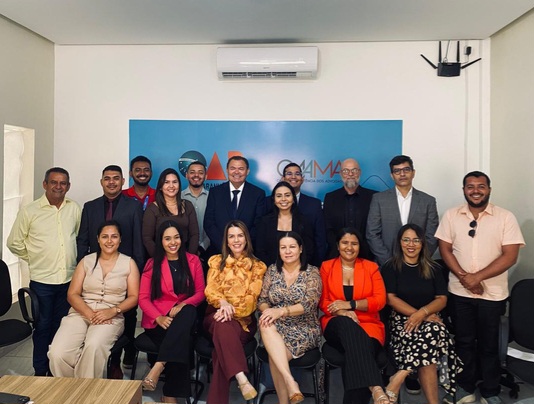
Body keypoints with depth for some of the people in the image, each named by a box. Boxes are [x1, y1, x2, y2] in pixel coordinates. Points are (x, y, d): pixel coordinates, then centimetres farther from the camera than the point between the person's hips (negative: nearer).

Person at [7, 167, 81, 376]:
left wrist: (70, 258, 10)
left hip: (69, 279, 2)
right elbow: (14, 243, 3)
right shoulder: (29, 211, -5)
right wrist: (35, 258, 5)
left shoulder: (74, 209, 1)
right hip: (42, 281, -2)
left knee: (61, 326, 14)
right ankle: (40, 371, 25)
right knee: (43, 326, 9)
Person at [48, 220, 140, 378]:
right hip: (81, 313, 2)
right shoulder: (86, 261, 13)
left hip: (111, 317, -2)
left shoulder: (129, 263, 8)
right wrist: (90, 313, -12)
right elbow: (72, 295, 6)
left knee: (94, 346, -35)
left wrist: (113, 311, -14)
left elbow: (134, 297, 4)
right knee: (58, 353, -26)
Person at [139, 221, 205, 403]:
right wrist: (159, 318, -19)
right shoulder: (152, 264, 4)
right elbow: (143, 298, -1)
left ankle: (158, 367, -38)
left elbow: (200, 292, 5)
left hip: (184, 315, 1)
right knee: (182, 344, -33)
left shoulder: (193, 261, 7)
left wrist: (183, 305, -17)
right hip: (158, 320, -1)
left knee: (189, 312, -37)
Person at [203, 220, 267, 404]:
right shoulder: (216, 261, 12)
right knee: (223, 326, -38)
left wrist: (232, 310, -22)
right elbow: (210, 290, 0)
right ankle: (242, 379, -46)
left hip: (243, 319, -1)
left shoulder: (257, 266, 8)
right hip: (217, 314, 1)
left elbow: (252, 298, -2)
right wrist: (223, 302, -24)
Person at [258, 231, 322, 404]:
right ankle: (290, 381, -35)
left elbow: (309, 304, -17)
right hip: (277, 327, 3)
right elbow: (262, 300, 6)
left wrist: (281, 311, -30)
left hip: (304, 329, -3)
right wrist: (268, 311, -19)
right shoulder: (272, 270, 7)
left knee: (274, 356, -31)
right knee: (266, 325, -34)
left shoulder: (312, 272, -4)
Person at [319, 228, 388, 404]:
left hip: (368, 324, 1)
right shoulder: (326, 267, 9)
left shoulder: (371, 267, 10)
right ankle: (375, 388, -47)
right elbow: (322, 302, 2)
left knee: (356, 350, -35)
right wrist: (342, 312, -19)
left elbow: (380, 300, -2)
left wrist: (349, 304, -16)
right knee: (346, 323, -38)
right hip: (338, 325, 0)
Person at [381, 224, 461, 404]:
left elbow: (442, 299, 4)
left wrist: (423, 313, -17)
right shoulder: (391, 267, 3)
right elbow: (391, 299, -5)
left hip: (430, 318, 3)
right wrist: (418, 314, -17)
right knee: (428, 344, -34)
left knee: (431, 332, -35)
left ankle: (399, 377, -32)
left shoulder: (433, 269, 12)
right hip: (402, 318, -2)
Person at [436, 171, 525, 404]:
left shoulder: (506, 218, -5)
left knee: (489, 345, 12)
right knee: (464, 342, 13)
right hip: (460, 292, 2)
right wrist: (464, 278, -13)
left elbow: (510, 256, -11)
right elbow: (445, 250, -1)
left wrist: (477, 277, -17)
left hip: (493, 294, -1)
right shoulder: (451, 216, 0)